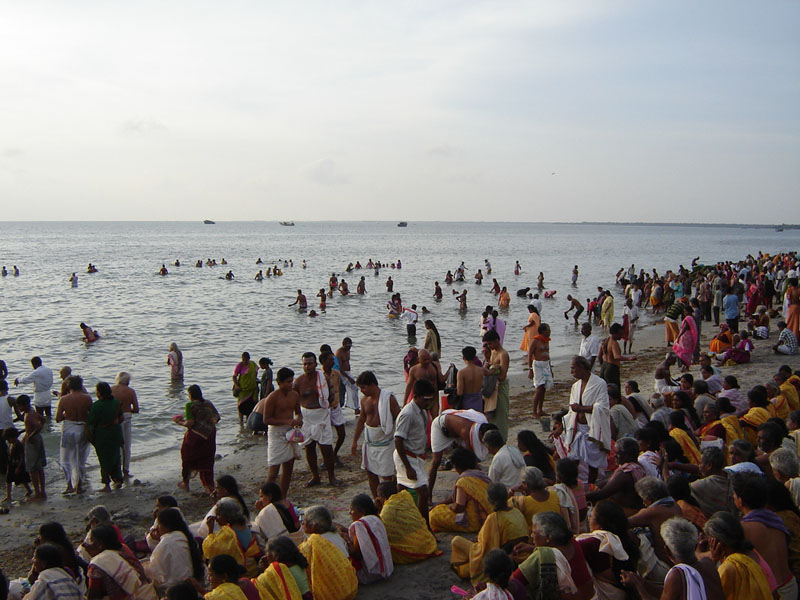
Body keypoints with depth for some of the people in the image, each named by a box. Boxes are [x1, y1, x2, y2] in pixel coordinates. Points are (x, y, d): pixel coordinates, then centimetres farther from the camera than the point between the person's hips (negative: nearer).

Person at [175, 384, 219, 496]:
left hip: (195, 435, -5)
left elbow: (190, 423, -17)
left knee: (188, 458, 17)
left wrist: (180, 423, 0)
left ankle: (185, 483, 29)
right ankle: (209, 486, 10)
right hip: (210, 435, 5)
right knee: (207, 460, 13)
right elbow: (217, 417, 7)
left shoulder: (190, 405, -11)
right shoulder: (208, 403, 6)